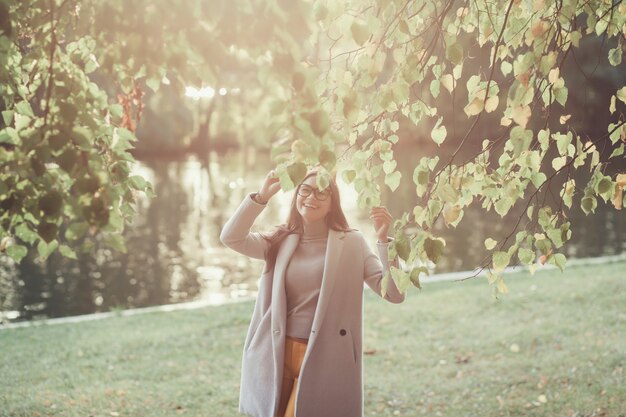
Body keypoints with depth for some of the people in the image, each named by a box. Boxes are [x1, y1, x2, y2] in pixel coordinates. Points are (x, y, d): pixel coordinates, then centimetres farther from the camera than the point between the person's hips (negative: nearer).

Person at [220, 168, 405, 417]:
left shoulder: (352, 243, -2)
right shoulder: (281, 242, 7)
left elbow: (394, 294, -9)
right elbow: (231, 238, -6)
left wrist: (384, 240, -21)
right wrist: (262, 196, -15)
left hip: (324, 360, -4)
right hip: (278, 356, 4)